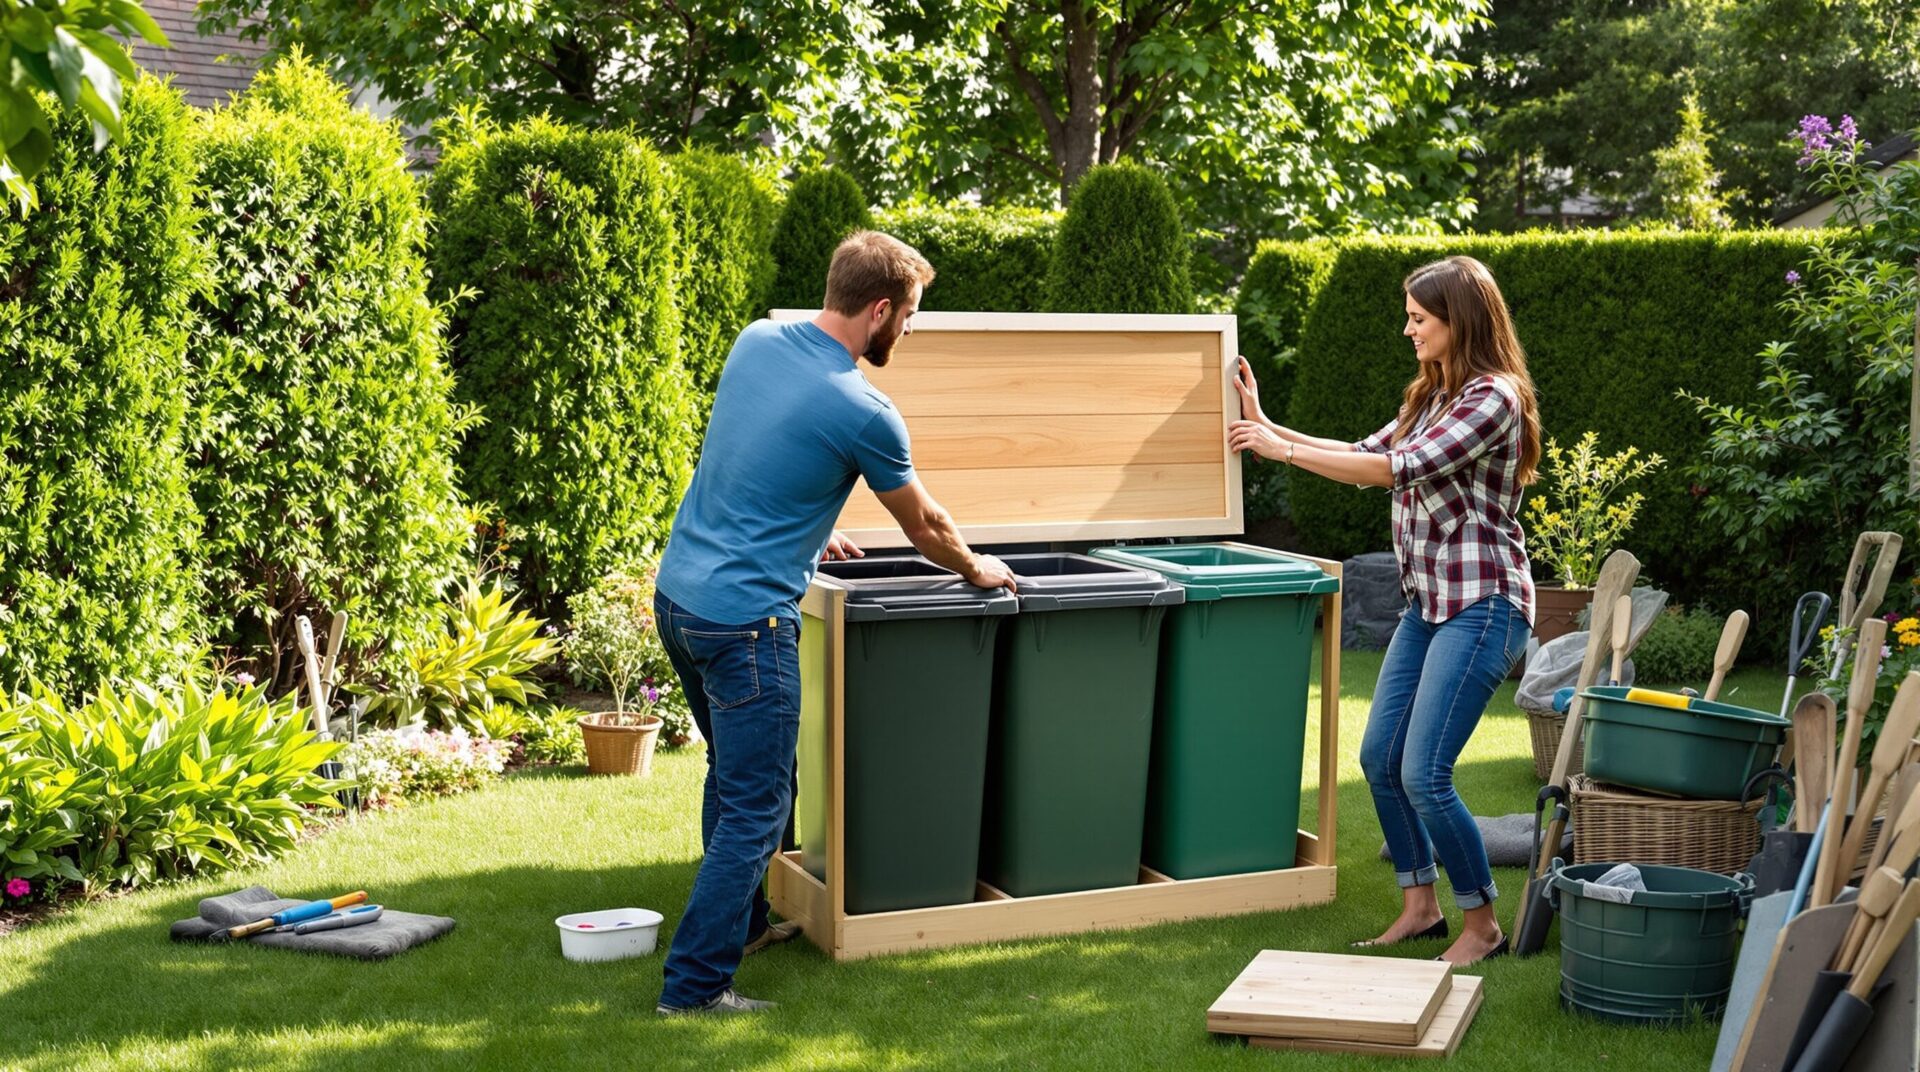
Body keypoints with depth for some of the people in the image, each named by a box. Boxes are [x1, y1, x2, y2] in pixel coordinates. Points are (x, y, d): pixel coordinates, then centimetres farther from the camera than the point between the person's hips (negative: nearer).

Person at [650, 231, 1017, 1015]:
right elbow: (923, 525, 1)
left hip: (676, 592, 9)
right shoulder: (864, 413, -17)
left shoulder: (755, 341, 4)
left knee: (732, 775, 24)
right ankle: (694, 986, 3)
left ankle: (741, 922, 38)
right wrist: (977, 570, 20)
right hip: (743, 619, -9)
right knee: (755, 808, 0)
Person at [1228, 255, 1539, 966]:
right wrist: (1267, 427, 15)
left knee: (1424, 775, -10)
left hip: (1481, 605, -9)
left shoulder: (1493, 398, -15)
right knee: (1379, 756, 9)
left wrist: (1284, 451, -16)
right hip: (1428, 604, 10)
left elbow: (1397, 469, -21)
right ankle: (1420, 907, 23)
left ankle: (1481, 925, 7)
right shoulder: (1432, 396, 14)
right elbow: (1370, 455, 19)